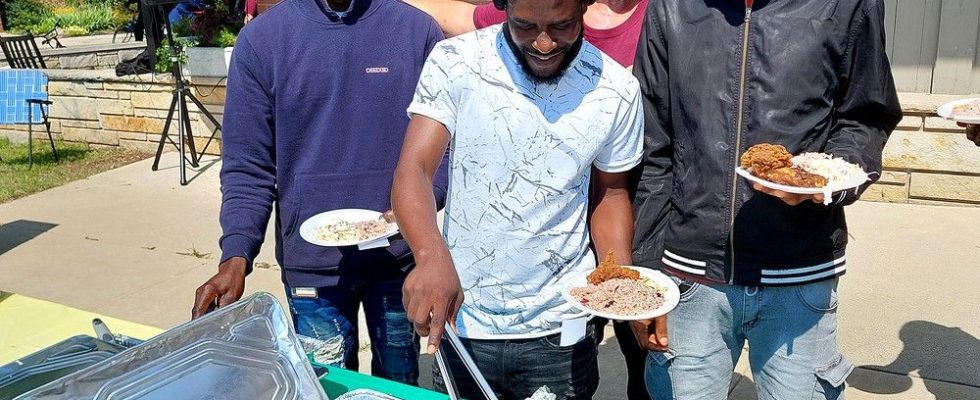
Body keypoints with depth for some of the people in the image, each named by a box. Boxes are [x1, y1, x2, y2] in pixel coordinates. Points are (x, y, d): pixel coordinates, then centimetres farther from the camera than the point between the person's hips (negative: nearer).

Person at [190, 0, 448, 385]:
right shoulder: (261, 39, -3)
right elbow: (248, 167, -4)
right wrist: (236, 256, -17)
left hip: (399, 256, 1)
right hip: (312, 264, 0)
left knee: (399, 385, 18)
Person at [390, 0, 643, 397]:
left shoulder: (616, 91, -7)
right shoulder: (455, 62, -12)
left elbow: (610, 192, 6)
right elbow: (413, 169, -18)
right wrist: (433, 256, -38)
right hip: (460, 322, 0)